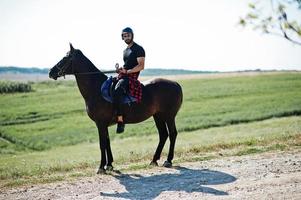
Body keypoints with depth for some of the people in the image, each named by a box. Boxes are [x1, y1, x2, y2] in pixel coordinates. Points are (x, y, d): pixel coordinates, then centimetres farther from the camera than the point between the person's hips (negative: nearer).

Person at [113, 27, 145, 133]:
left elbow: (141, 66, -13)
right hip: (122, 76, 10)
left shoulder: (138, 49, -4)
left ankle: (120, 120, -36)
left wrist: (127, 71, -22)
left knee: (116, 92, -35)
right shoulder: (125, 51, 23)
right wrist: (120, 68, 12)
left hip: (131, 77, -10)